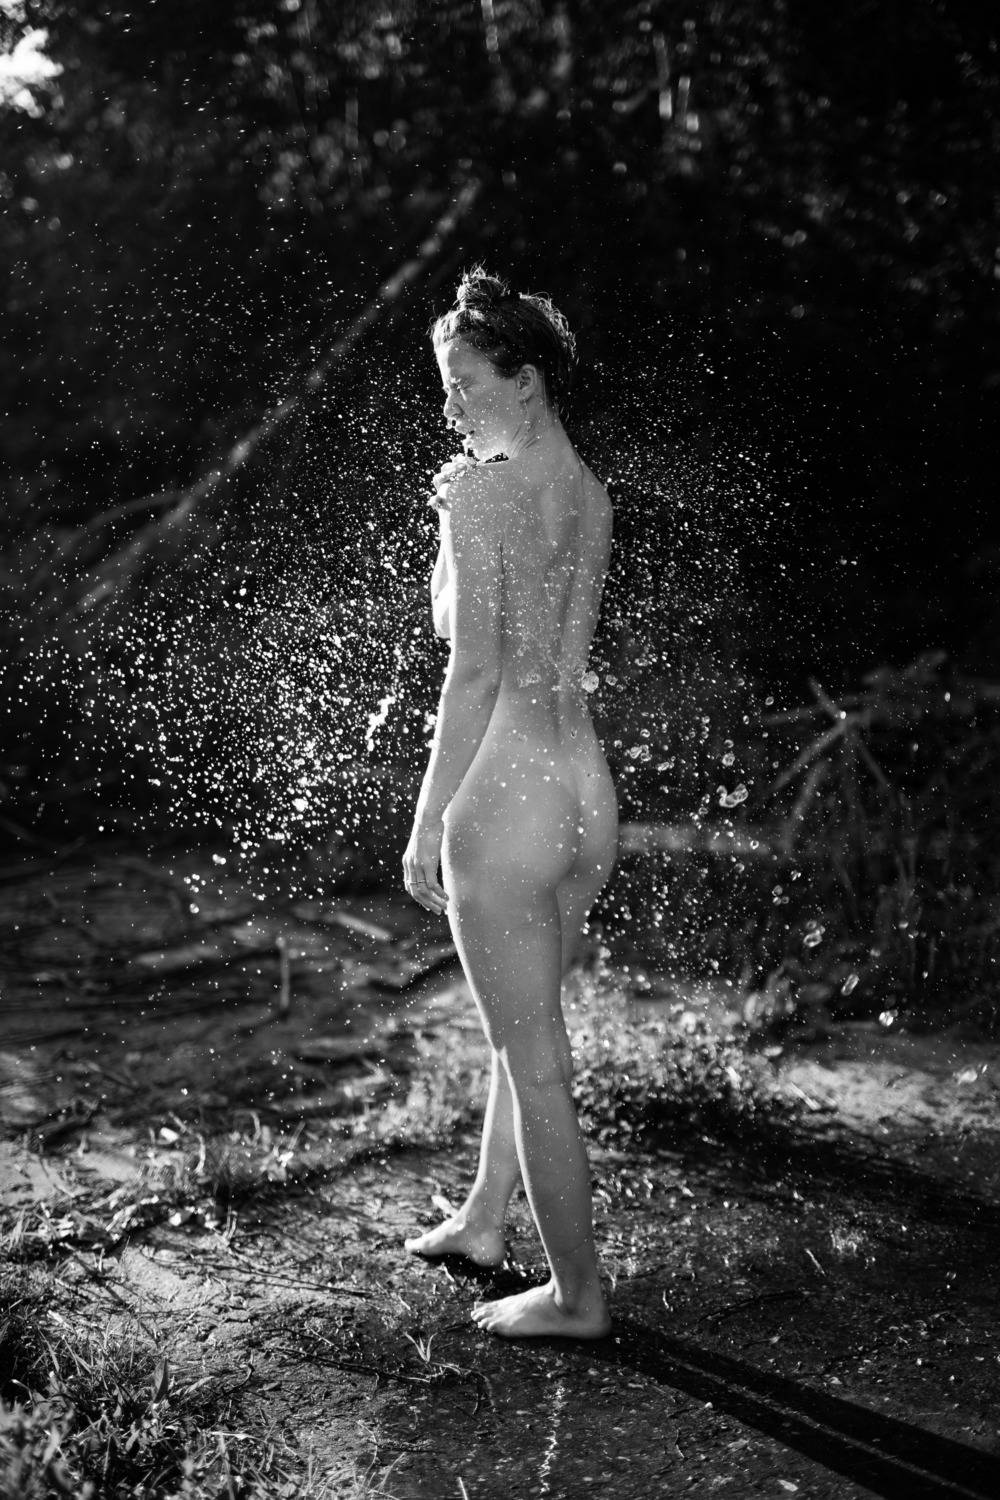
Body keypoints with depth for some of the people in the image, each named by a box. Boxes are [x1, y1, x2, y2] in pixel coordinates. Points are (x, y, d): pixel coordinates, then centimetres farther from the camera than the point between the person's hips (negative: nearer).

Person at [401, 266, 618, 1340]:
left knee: (534, 1061, 3)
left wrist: (426, 825, -12)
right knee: (523, 1031, 23)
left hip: (508, 793, -8)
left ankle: (578, 1296, 15)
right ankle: (483, 1221, 41)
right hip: (588, 789, 9)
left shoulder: (484, 495, -14)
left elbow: (475, 673, -18)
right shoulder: (589, 496, 9)